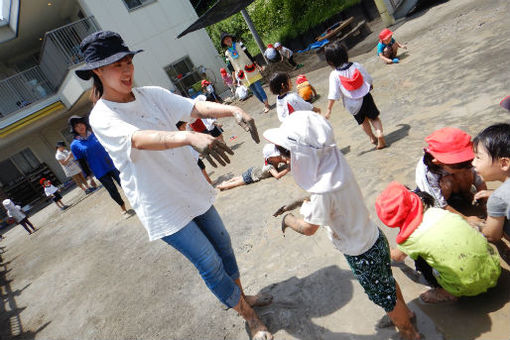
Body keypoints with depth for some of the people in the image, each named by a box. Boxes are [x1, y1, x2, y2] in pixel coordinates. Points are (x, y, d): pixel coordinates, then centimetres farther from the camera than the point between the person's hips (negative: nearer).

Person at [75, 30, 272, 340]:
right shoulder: (102, 118, -16)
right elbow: (140, 138, -36)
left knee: (222, 245, 18)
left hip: (193, 189, 6)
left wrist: (233, 110, -31)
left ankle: (240, 296, 44)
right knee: (210, 264, 1)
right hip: (164, 208, -6)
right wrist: (191, 137, -54)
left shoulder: (152, 94, 1)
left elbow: (195, 107, -12)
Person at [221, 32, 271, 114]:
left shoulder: (239, 44, 2)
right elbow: (231, 65, 9)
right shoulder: (227, 53, 6)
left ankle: (267, 104, -1)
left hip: (250, 70, -2)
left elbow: (248, 54, 1)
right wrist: (236, 76, 8)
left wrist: (255, 64, -3)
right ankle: (265, 104, 15)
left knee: (258, 87, -7)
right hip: (243, 75, 2)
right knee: (254, 90, 4)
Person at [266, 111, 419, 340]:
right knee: (387, 282, 32)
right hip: (374, 238, 8)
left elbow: (308, 228, -24)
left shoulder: (324, 188, -37)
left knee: (384, 297, 19)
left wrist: (287, 219, -6)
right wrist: (297, 203, 4)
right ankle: (405, 312, 58)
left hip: (361, 253, -8)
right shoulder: (334, 163, -11)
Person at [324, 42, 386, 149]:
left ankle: (372, 137, 32)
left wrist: (329, 110, -15)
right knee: (374, 117, 18)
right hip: (365, 97, 1)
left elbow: (333, 95, -20)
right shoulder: (356, 66, -7)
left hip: (353, 104, -1)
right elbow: (368, 79, 4)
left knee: (363, 121, 23)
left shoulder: (334, 75, -17)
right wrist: (370, 86, 26)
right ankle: (379, 132, -3)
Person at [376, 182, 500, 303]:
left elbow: (397, 257, 13)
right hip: (494, 269, 5)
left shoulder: (411, 238, -13)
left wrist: (388, 252, 37)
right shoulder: (436, 211, -2)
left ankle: (447, 293, 11)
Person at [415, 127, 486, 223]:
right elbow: (441, 206, -31)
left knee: (467, 174, -26)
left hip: (455, 189, 4)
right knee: (448, 182, -35)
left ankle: (466, 195, 6)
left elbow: (480, 183, -16)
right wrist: (466, 219, -30)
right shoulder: (425, 172, -40)